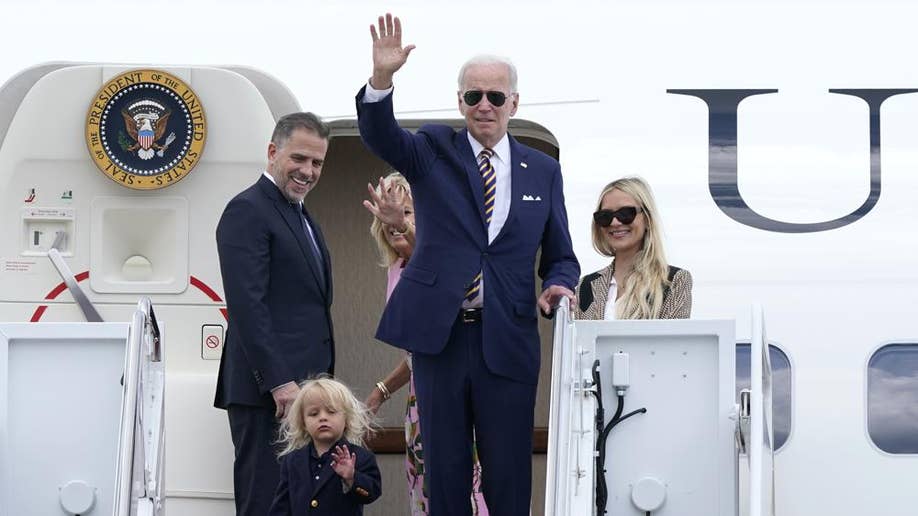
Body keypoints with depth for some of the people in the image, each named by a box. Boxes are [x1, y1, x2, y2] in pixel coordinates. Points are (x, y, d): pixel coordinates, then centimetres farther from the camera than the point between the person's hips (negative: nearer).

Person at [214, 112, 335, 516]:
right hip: (268, 392, -9)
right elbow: (247, 305, -17)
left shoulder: (301, 216, 22)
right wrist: (278, 381, -21)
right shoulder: (248, 211, -8)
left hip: (301, 386, 9)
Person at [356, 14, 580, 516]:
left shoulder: (543, 171, 9)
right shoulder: (433, 150, 5)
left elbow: (560, 257, 14)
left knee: (509, 474, 3)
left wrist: (558, 286, -10)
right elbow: (380, 135, -14)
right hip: (437, 333, 0)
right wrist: (382, 78, -33)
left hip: (508, 342, 1)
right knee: (444, 468, 7)